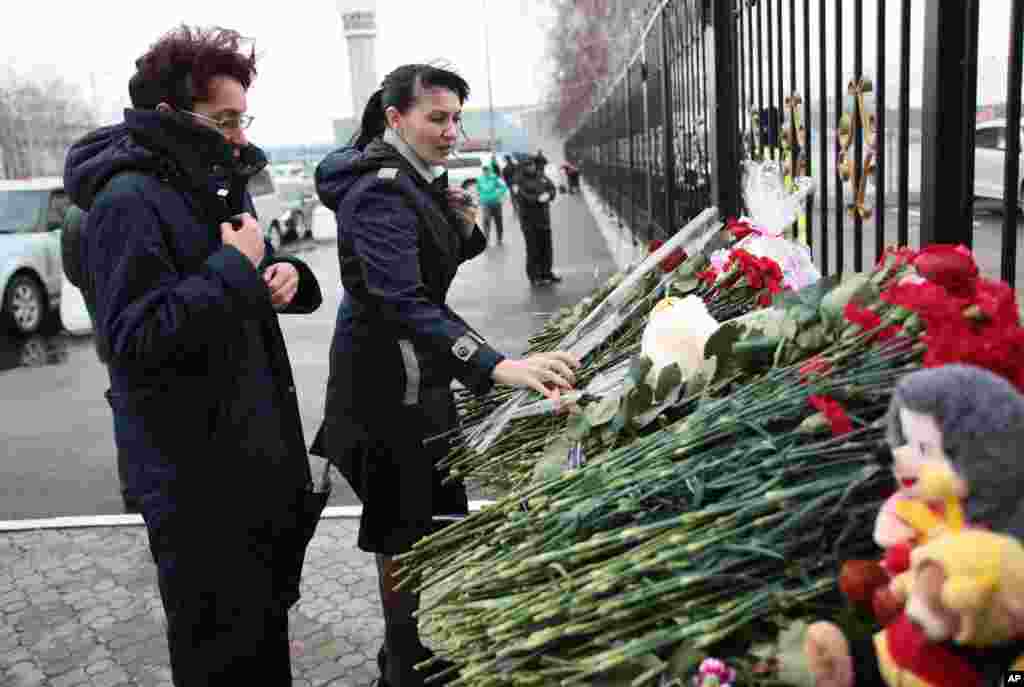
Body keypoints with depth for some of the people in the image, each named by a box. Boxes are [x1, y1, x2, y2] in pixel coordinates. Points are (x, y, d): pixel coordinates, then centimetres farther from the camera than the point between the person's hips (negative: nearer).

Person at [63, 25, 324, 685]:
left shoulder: (221, 182, 11)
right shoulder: (128, 202, -18)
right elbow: (134, 338, -25)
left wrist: (286, 276, -1)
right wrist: (231, 268, -23)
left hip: (256, 439, 9)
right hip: (191, 463, -9)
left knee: (266, 610, 22)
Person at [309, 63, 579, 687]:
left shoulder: (417, 178, 10)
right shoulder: (382, 190, -21)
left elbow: (435, 260, 20)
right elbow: (404, 302, -35)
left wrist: (465, 226, -3)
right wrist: (497, 367, -46)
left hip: (412, 373, 10)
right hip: (388, 382, -10)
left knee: (431, 523, 20)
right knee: (408, 537, 0)